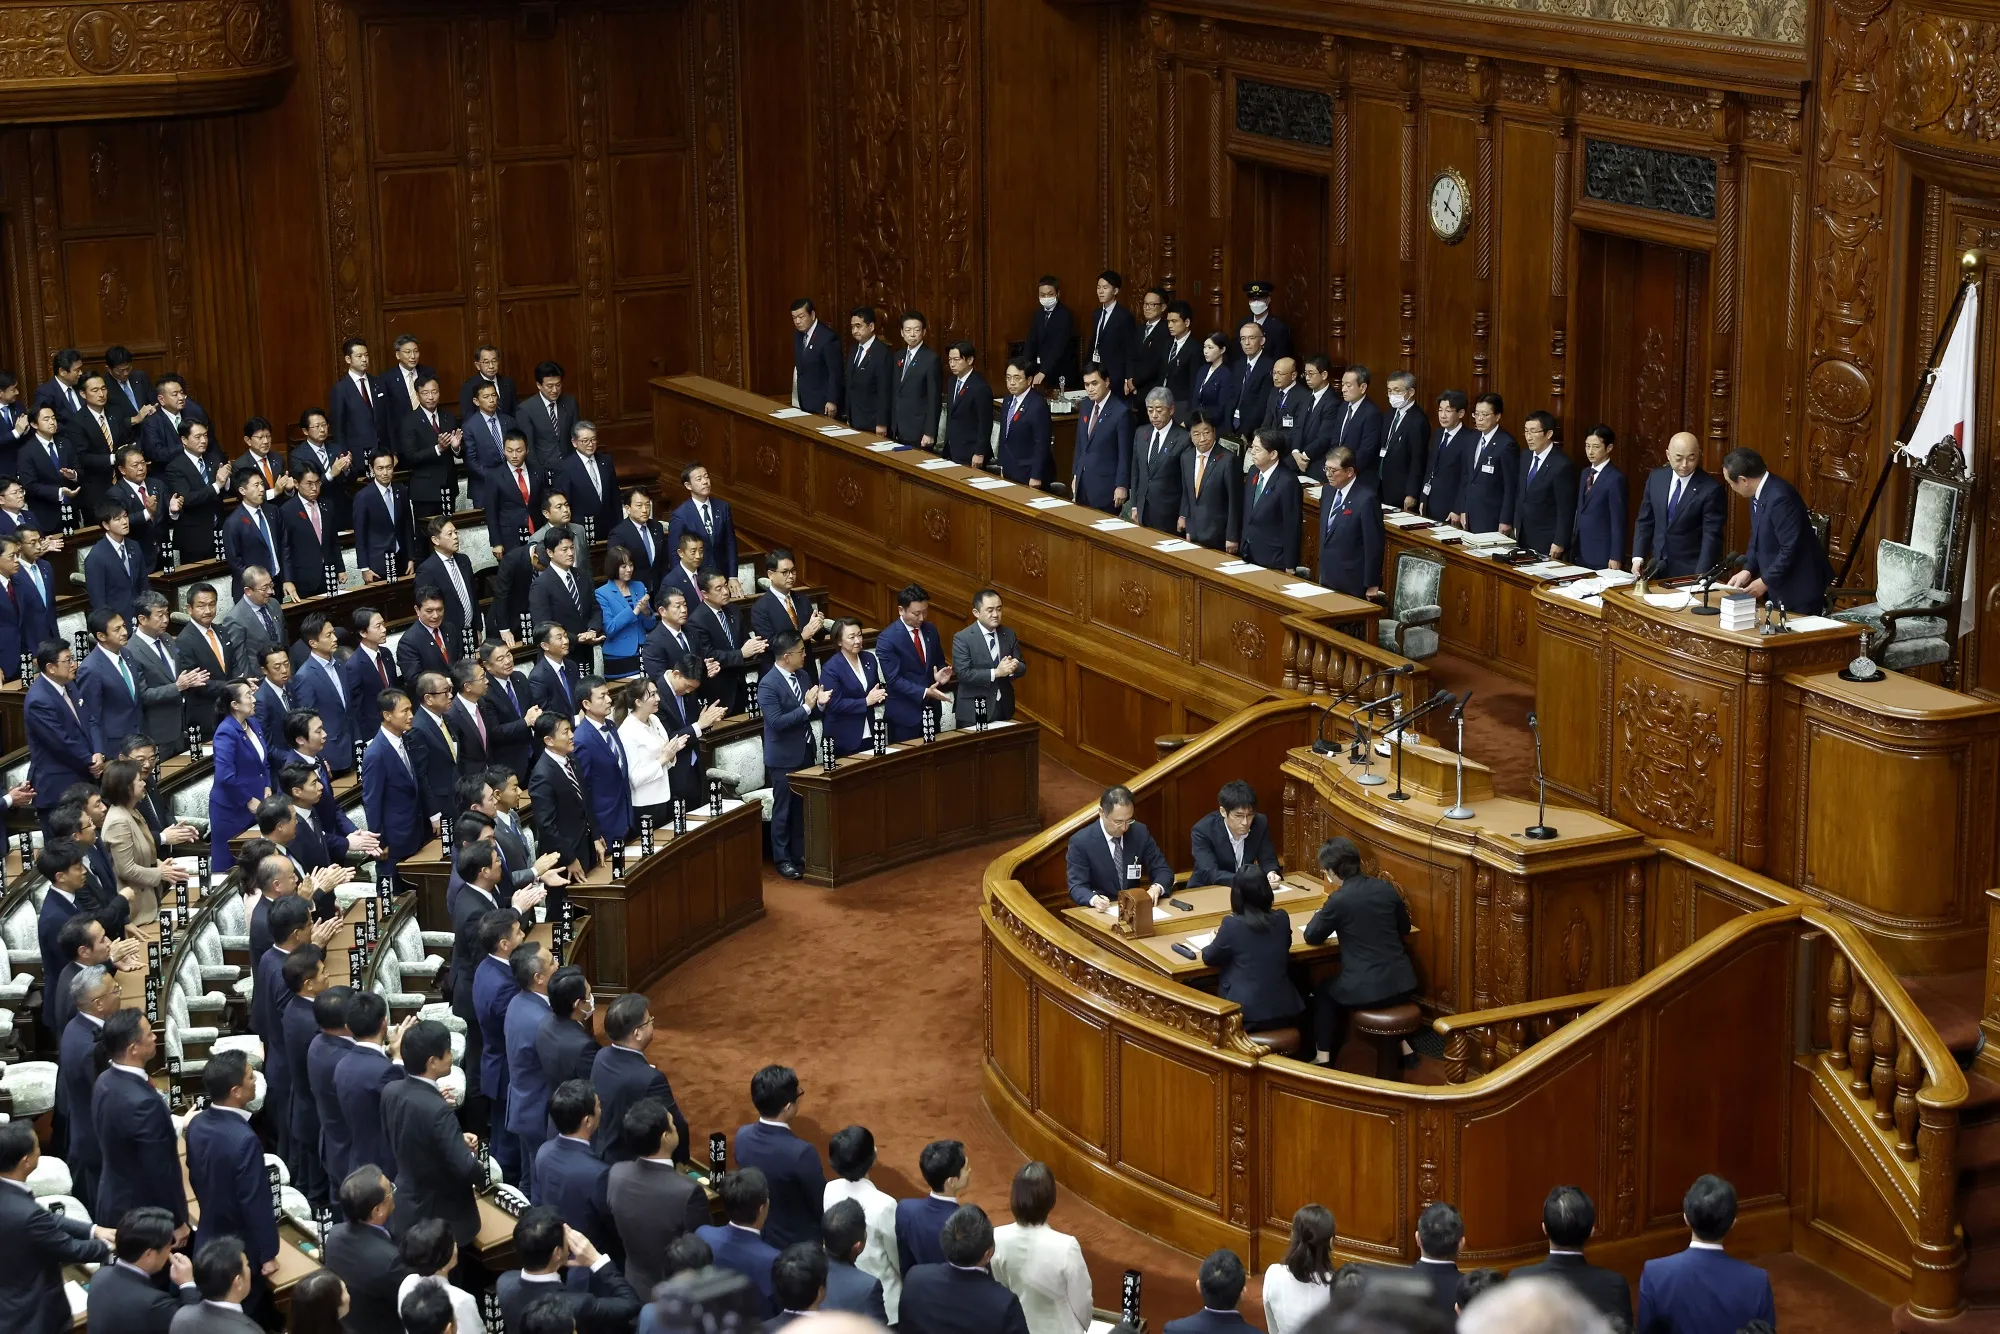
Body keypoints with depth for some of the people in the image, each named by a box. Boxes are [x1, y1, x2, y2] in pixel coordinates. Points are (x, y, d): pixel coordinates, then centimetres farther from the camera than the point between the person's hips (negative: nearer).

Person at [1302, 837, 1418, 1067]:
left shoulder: (1339, 899, -12)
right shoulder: (1386, 888, 2)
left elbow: (1312, 937, 1)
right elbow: (1404, 929, 17)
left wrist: (1320, 915, 20)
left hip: (1365, 989, -5)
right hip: (1401, 983, 5)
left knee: (1325, 990, 25)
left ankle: (1323, 1057, 21)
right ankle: (1401, 1045, 36)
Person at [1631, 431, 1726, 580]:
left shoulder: (1711, 489, -14)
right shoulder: (1656, 477, 2)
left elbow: (1711, 537, -15)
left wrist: (1700, 577, -22)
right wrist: (1638, 557, 0)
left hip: (1690, 571, -5)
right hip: (1657, 567, 5)